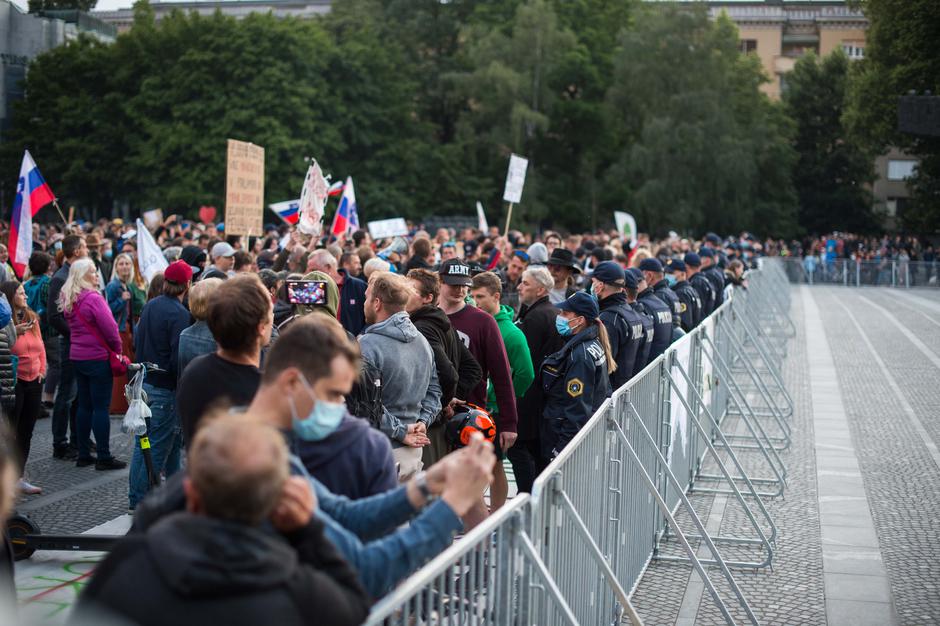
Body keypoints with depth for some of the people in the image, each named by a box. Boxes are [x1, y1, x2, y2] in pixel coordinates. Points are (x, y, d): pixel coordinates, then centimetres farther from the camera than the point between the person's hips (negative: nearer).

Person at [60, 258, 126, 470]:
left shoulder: (69, 300, 8)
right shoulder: (93, 299, -17)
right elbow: (109, 327, -17)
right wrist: (117, 348, -3)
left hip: (77, 357, 8)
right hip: (98, 357, -8)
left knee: (84, 406, 13)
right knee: (101, 407, -3)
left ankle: (83, 454, 17)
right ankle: (104, 457, -1)